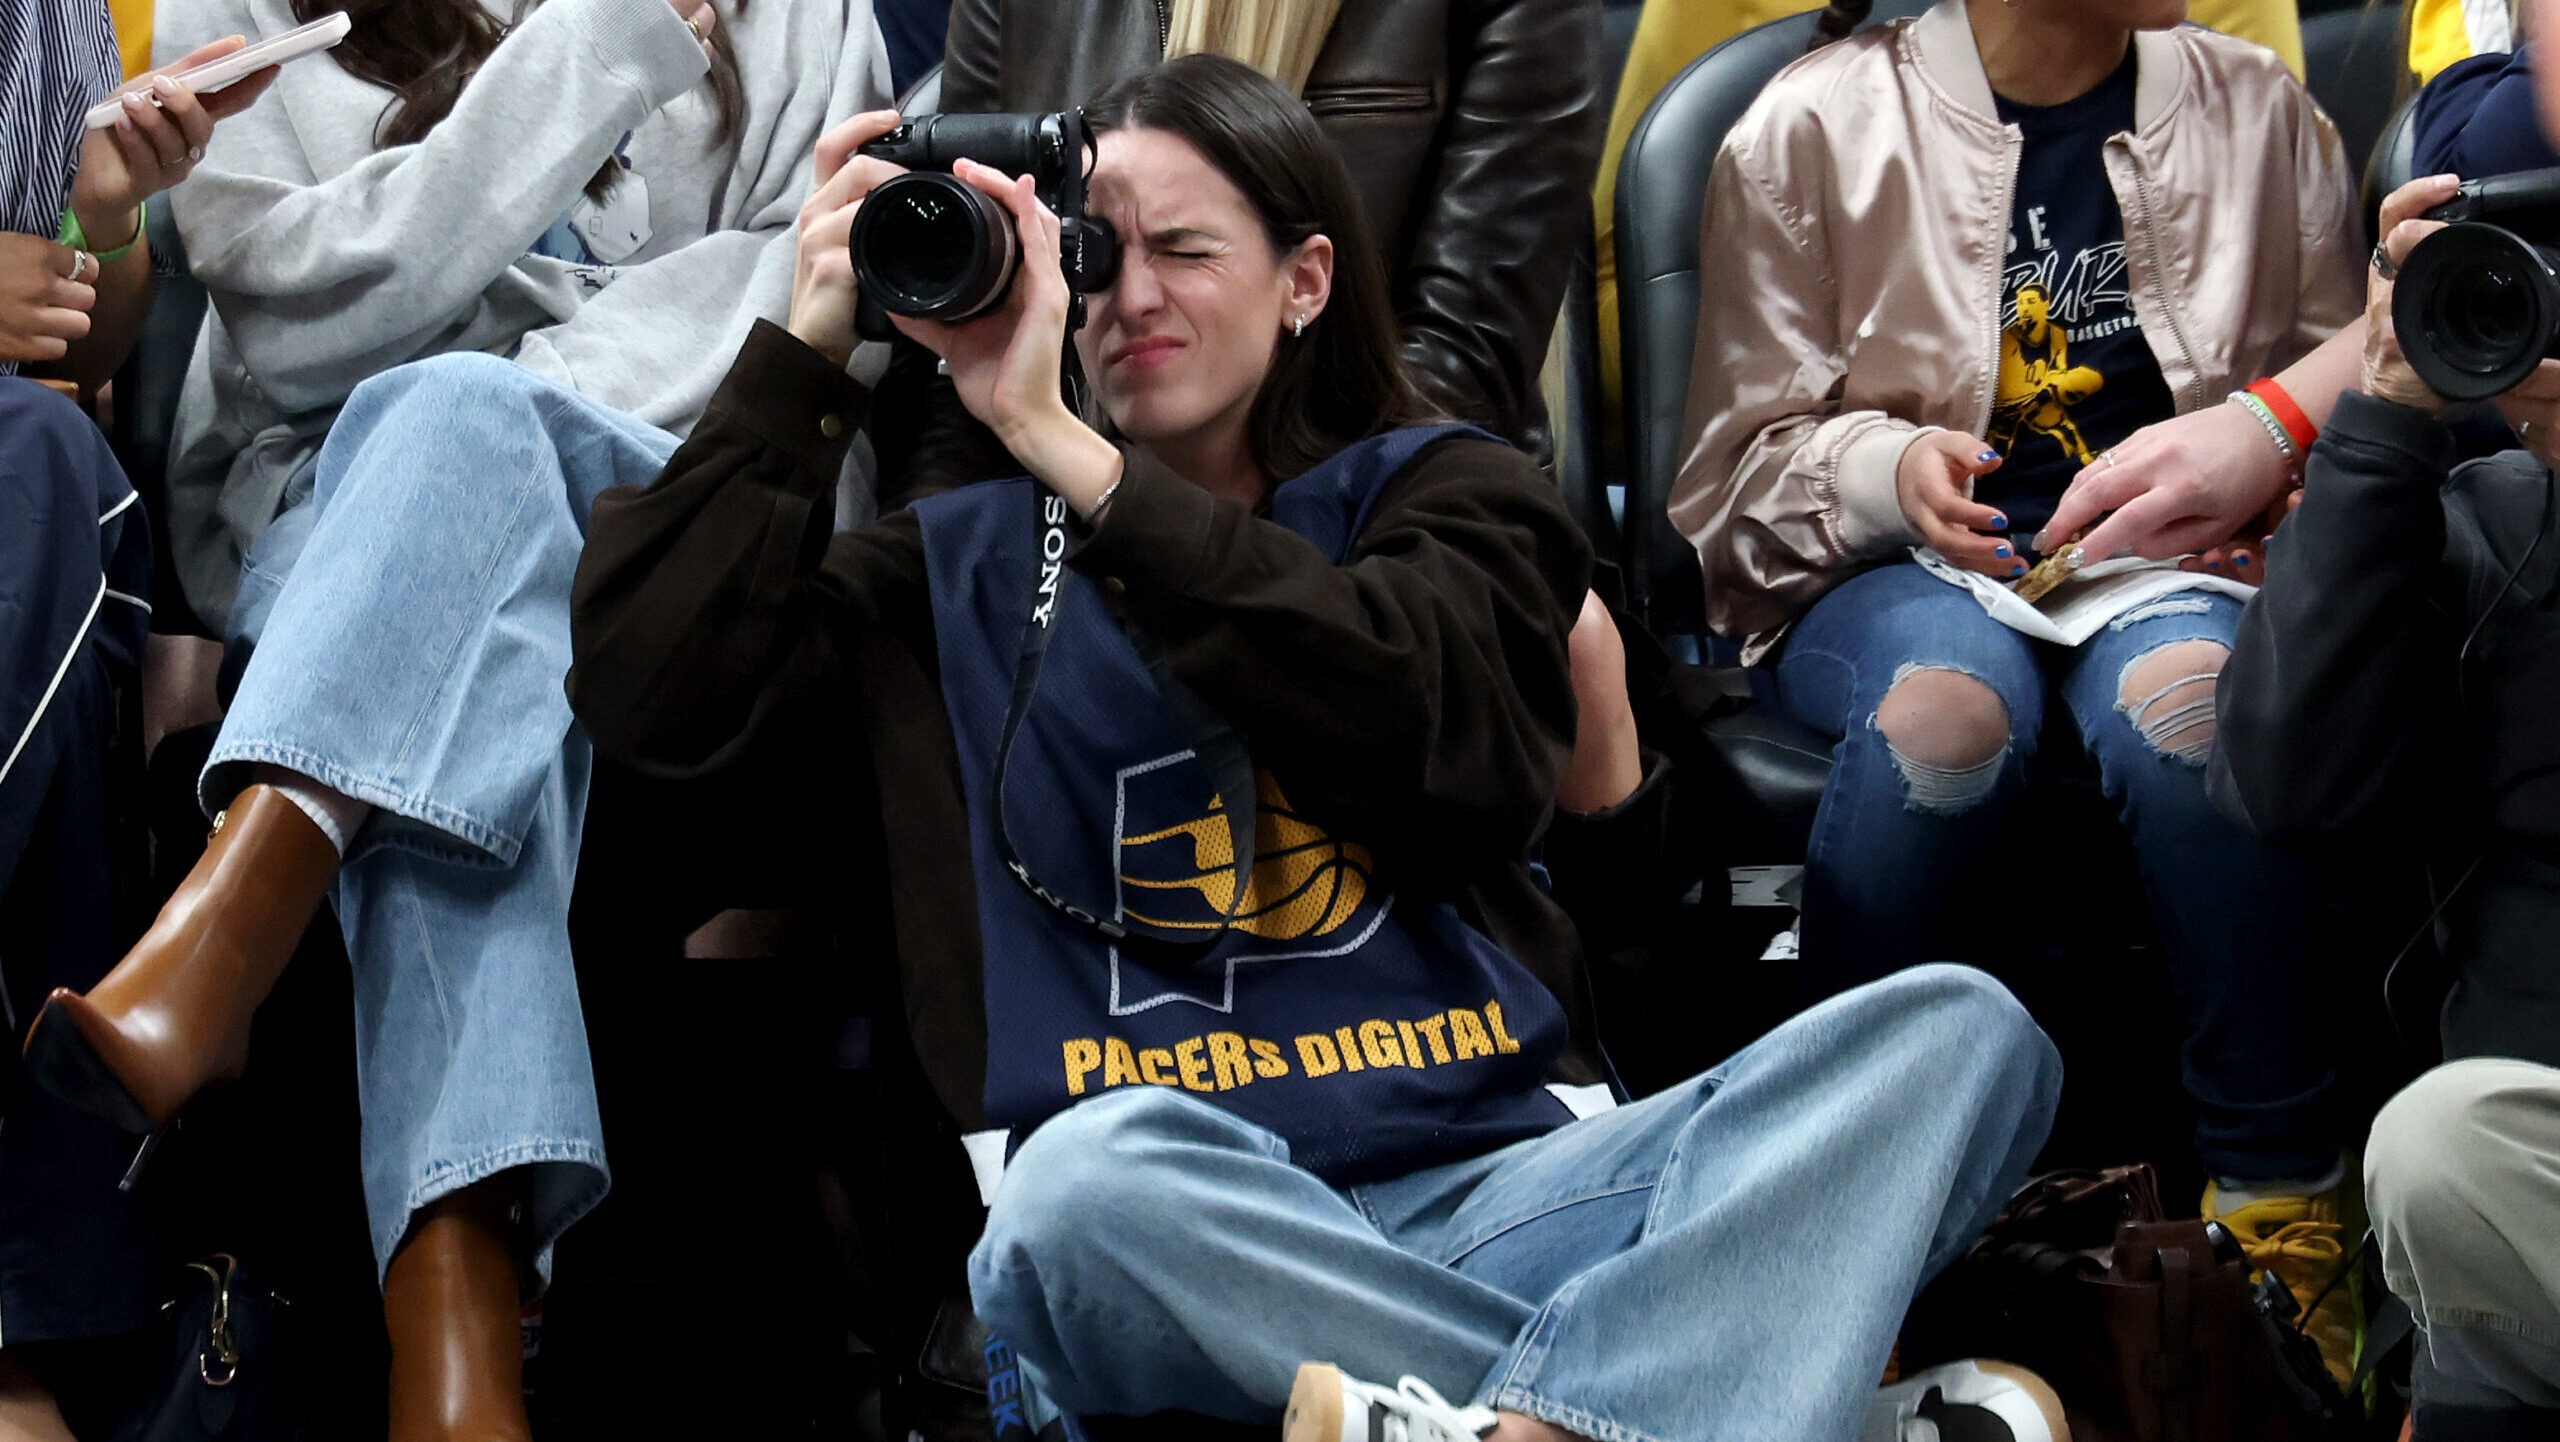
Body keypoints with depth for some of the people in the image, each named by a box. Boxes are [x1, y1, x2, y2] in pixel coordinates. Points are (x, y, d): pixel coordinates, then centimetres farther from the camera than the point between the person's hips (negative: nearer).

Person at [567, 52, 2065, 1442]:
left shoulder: (1439, 493, 19)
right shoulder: (968, 566, 21)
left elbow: (1424, 715, -5)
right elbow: (648, 690, 9)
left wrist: (1069, 453, -8)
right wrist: (807, 352, 8)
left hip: (1497, 1179, 1)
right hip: (1190, 1232, -1)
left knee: (1961, 1028, -22)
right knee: (1090, 1181, -40)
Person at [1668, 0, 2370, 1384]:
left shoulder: (2259, 112, 11)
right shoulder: (1820, 124, 3)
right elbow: (1737, 471, 4)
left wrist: (2271, 448, -8)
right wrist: (1886, 470, -17)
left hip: (2165, 556, 1)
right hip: (1895, 575, -1)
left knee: (2193, 691, -36)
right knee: (1945, 701, -38)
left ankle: (2277, 1201, -26)